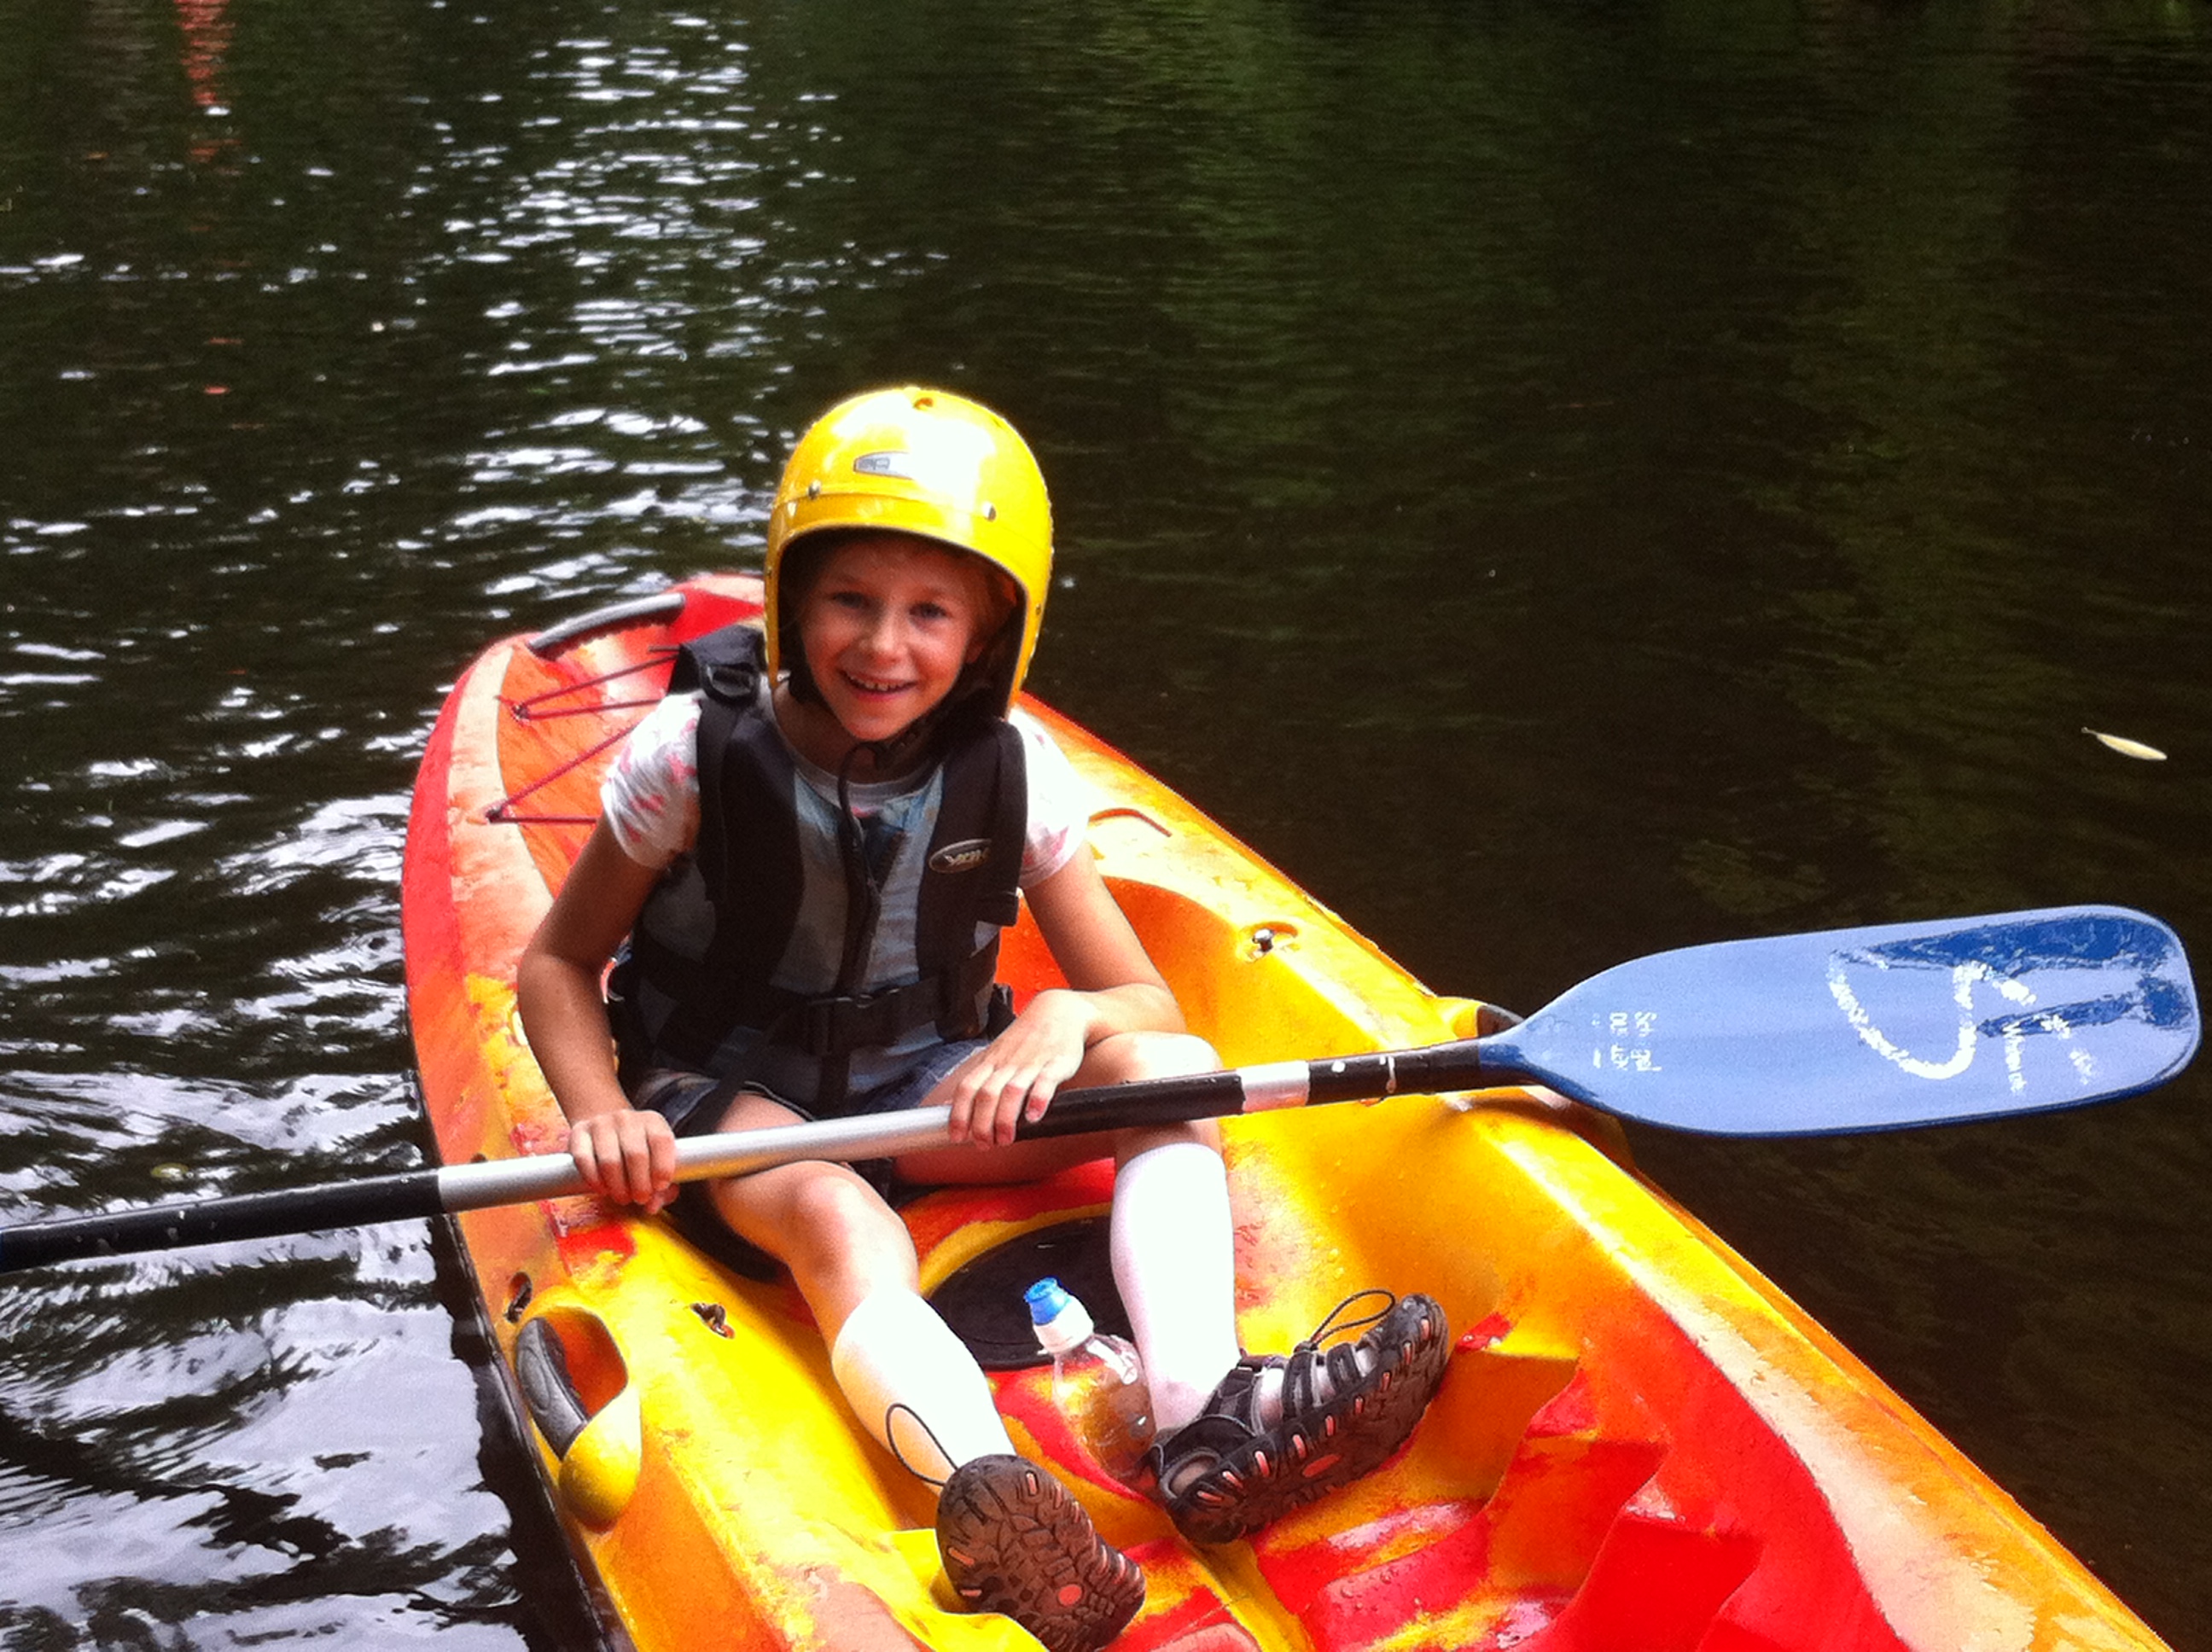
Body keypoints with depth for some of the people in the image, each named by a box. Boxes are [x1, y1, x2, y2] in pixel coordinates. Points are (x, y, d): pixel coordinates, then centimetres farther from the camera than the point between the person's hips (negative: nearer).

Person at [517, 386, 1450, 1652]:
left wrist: (1064, 1016, -29)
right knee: (842, 1222, -38)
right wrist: (603, 1111, -23)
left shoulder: (1015, 776, -9)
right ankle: (981, 1496, -67)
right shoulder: (699, 754, -15)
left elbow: (1149, 1004, -5)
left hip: (927, 1084, 4)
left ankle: (1207, 1417, -44)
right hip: (730, 1092, -3)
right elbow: (559, 963, -4)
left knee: (1169, 1071, -21)